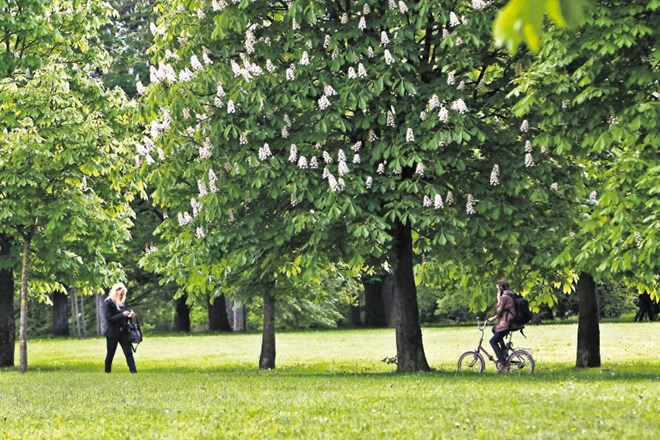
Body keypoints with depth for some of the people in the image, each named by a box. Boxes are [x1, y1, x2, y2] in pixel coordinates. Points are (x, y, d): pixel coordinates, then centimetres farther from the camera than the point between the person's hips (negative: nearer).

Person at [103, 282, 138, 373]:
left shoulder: (122, 302, 10)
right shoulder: (108, 303, -10)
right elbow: (109, 318, -17)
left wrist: (130, 315, -3)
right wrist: (122, 315, -24)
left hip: (123, 331, 5)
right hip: (112, 332, -5)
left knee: (128, 352, -4)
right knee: (110, 353, 6)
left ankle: (133, 370, -8)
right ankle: (107, 371, 18)